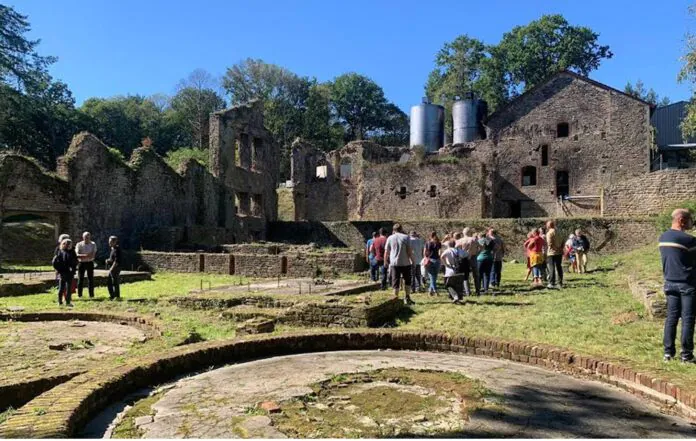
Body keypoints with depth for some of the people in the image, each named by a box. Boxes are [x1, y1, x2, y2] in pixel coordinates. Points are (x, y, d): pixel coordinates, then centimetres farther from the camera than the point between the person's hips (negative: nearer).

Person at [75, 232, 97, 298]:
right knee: (80, 279, 1)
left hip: (90, 263, 1)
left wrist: (82, 256, -22)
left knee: (91, 279, 1)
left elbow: (93, 255, -9)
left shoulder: (93, 244, 2)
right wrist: (85, 255, -29)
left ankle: (91, 295, 8)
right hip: (81, 263, -1)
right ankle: (79, 295, 9)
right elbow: (77, 255, -13)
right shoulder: (79, 244, -1)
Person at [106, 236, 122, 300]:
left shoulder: (117, 249, -16)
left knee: (115, 283, -4)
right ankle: (112, 296, 21)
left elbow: (116, 261, -22)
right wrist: (108, 260, 5)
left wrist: (111, 268, -22)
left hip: (115, 269, -10)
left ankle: (117, 296, 3)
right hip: (112, 269, 10)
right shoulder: (113, 249, 14)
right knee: (109, 283, 13)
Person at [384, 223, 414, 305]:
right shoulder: (406, 237, -2)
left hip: (394, 263, 1)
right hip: (405, 263, -1)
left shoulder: (390, 238, 3)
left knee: (395, 283, 6)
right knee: (407, 281, 14)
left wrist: (385, 262, 16)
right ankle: (407, 298, 13)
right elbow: (409, 251, -7)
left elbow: (386, 252, 4)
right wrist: (413, 261, 1)